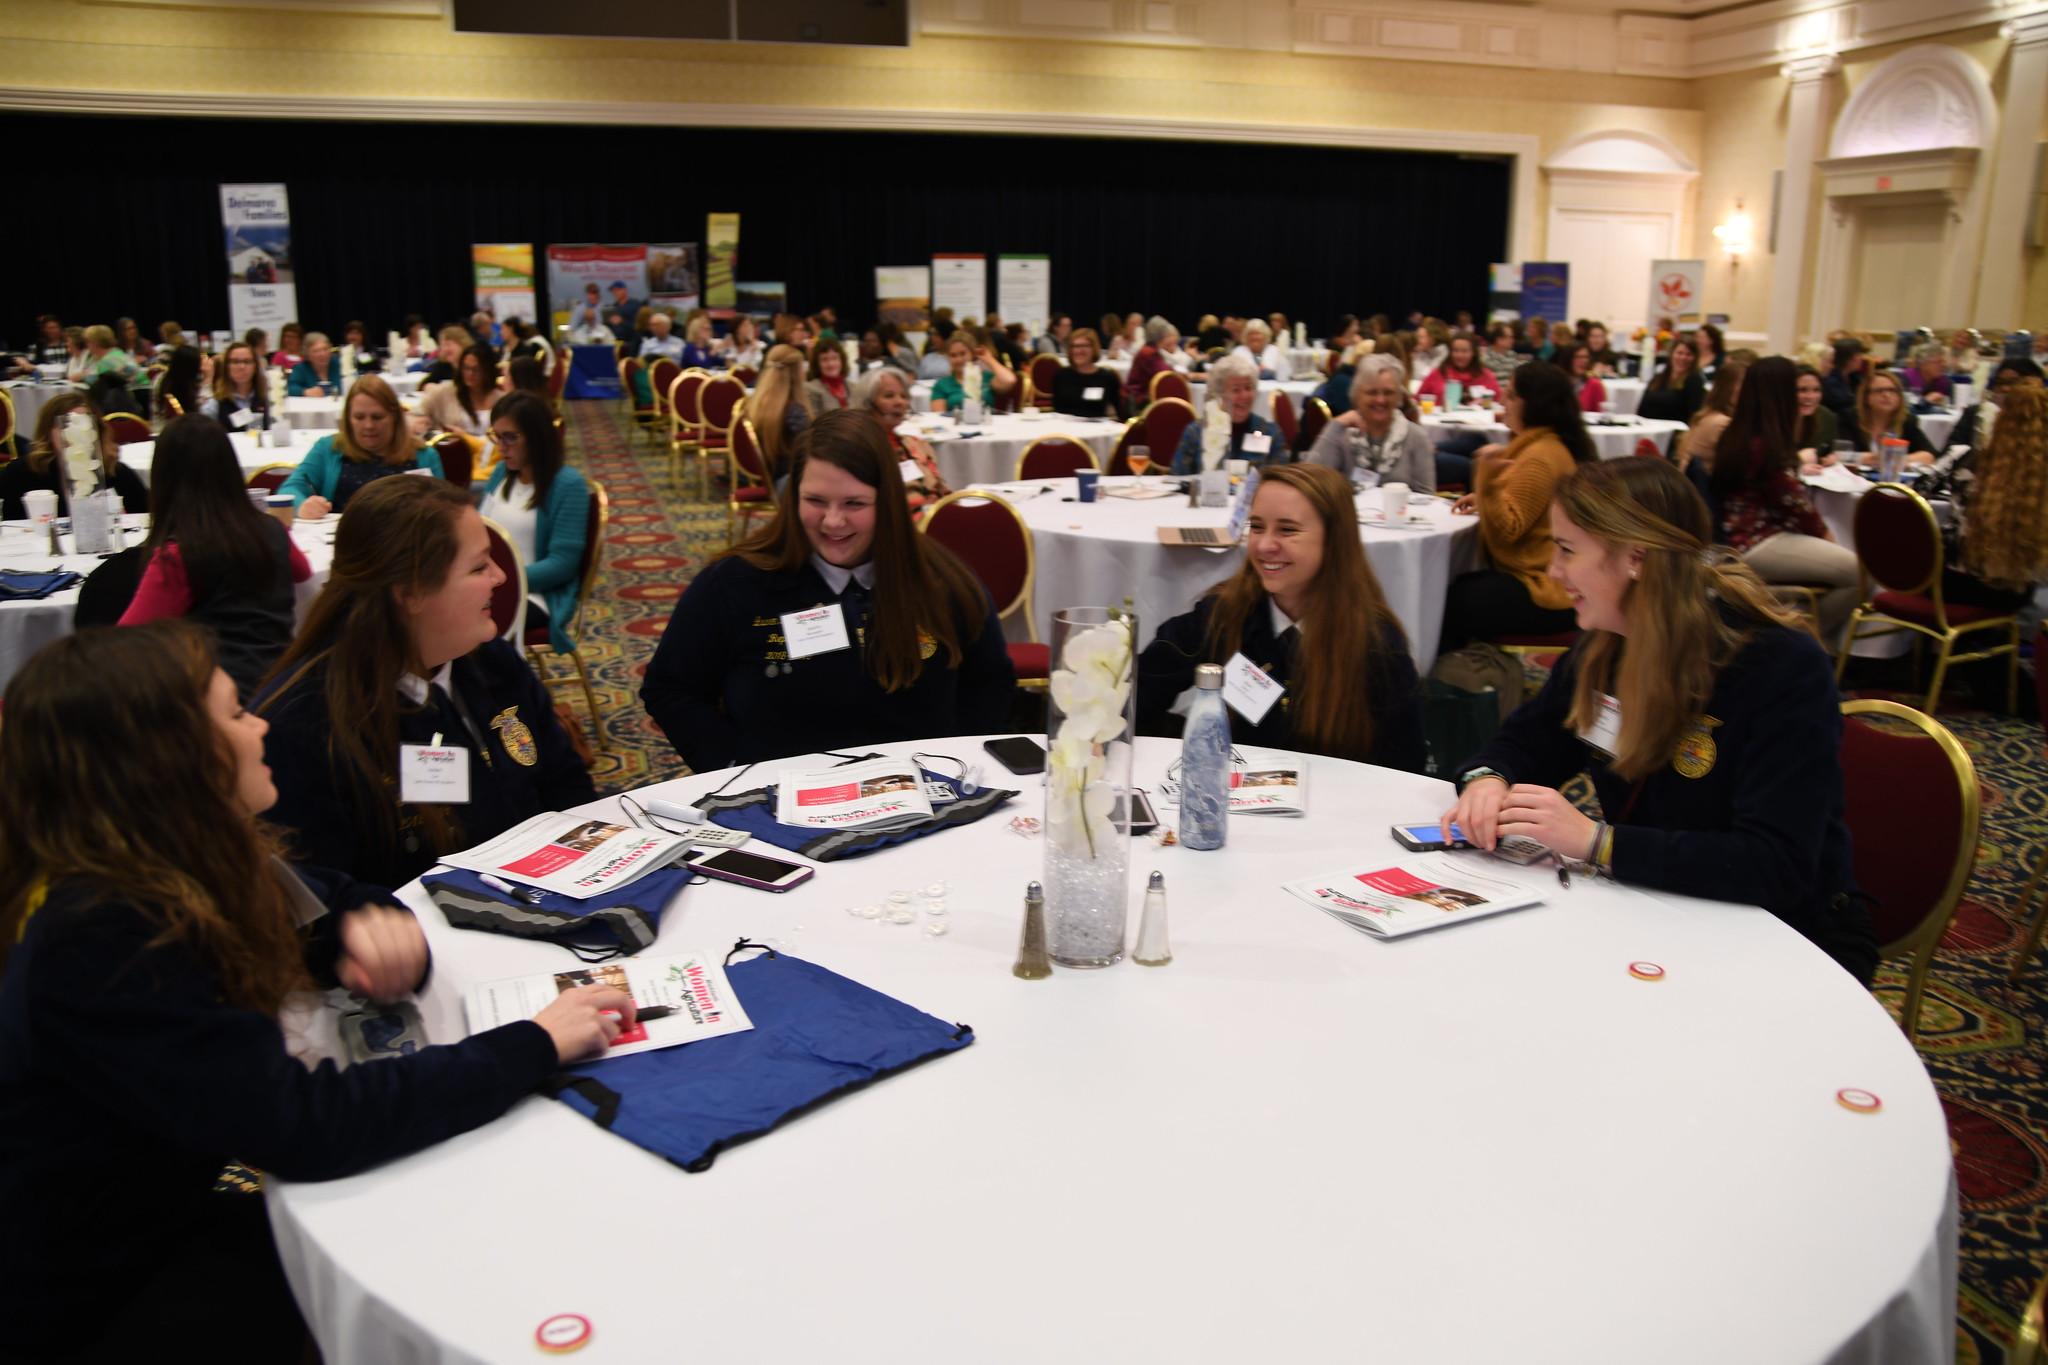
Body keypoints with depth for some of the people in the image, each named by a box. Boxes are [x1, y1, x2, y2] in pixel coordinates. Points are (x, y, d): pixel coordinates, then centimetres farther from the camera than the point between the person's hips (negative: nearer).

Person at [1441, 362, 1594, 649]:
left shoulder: (1542, 457, -19)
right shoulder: (1544, 445, 13)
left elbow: (1507, 530, -22)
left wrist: (1488, 476, -34)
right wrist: (1486, 499, 17)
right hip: (1535, 575, 11)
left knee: (1448, 605, -12)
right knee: (1452, 588, 9)